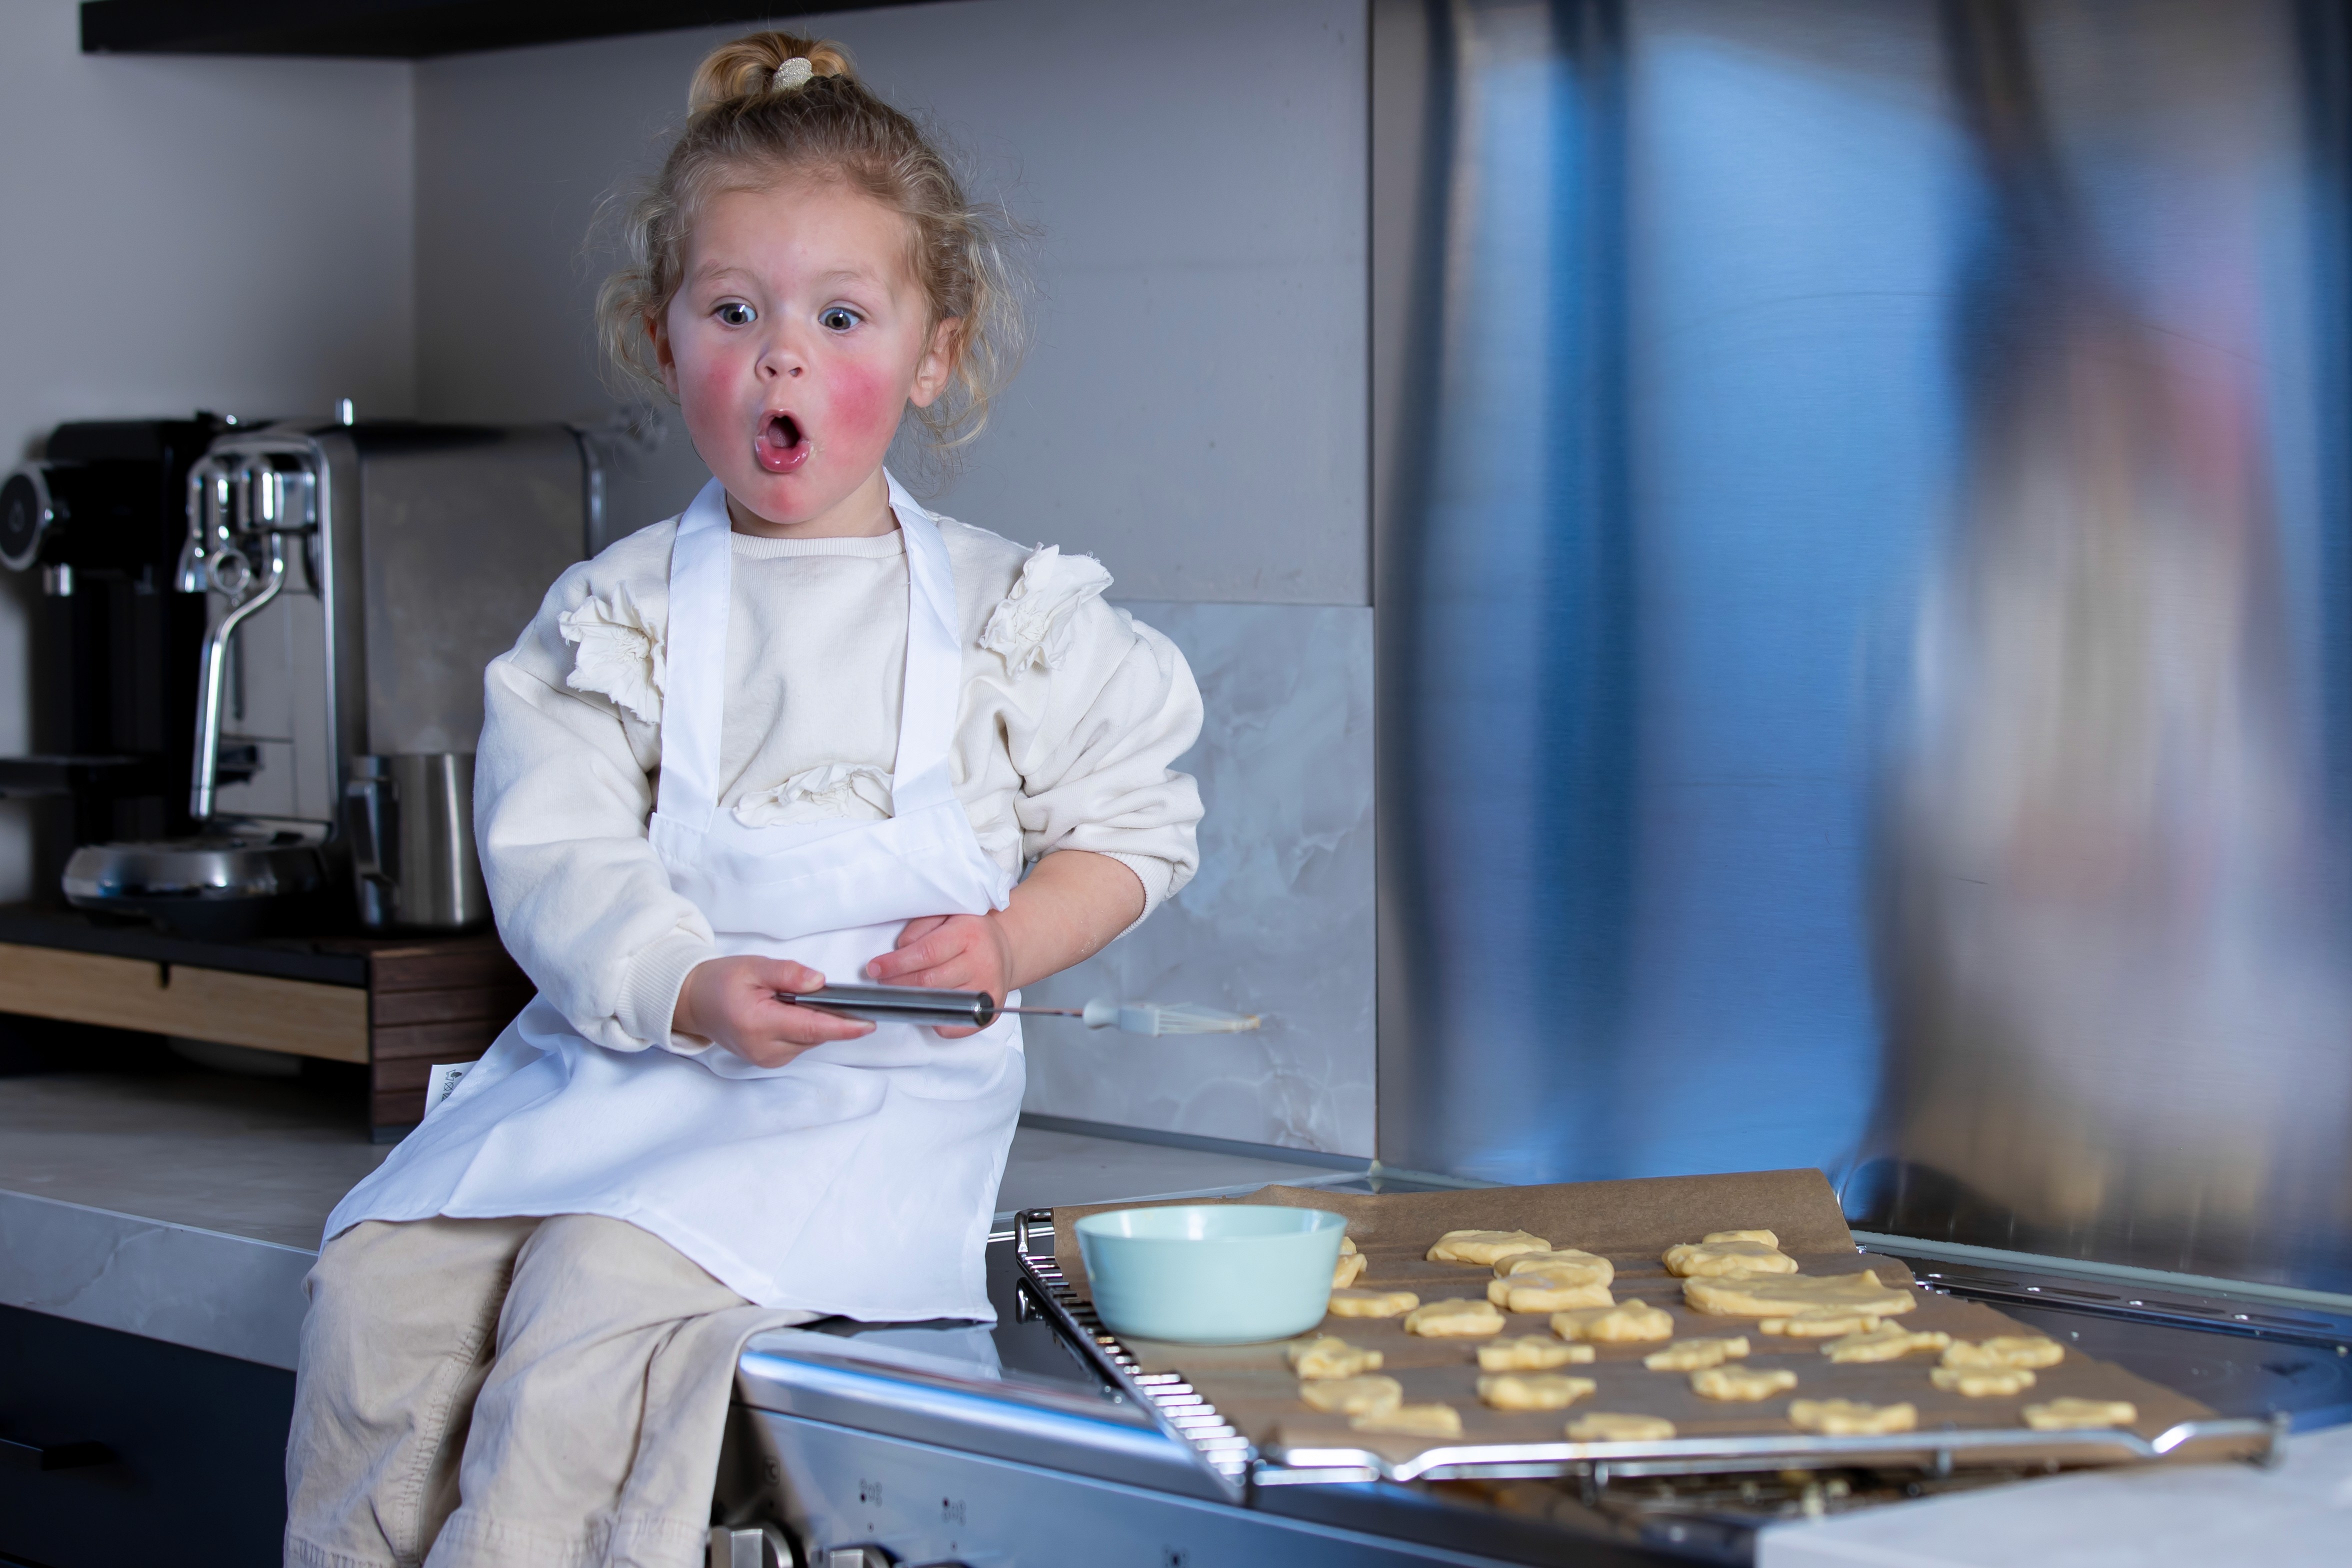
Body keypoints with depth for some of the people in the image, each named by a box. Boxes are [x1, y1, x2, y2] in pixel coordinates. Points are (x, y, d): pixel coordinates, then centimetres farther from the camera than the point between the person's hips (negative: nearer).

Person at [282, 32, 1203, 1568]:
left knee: (605, 1302, -28)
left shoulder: (1014, 613, 6)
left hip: (875, 1086, -3)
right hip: (626, 1047, 4)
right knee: (381, 1280, -16)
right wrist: (691, 992, -21)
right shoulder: (616, 615, 9)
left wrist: (1006, 943, -9)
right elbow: (559, 853, -2)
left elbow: (1134, 824, 11)